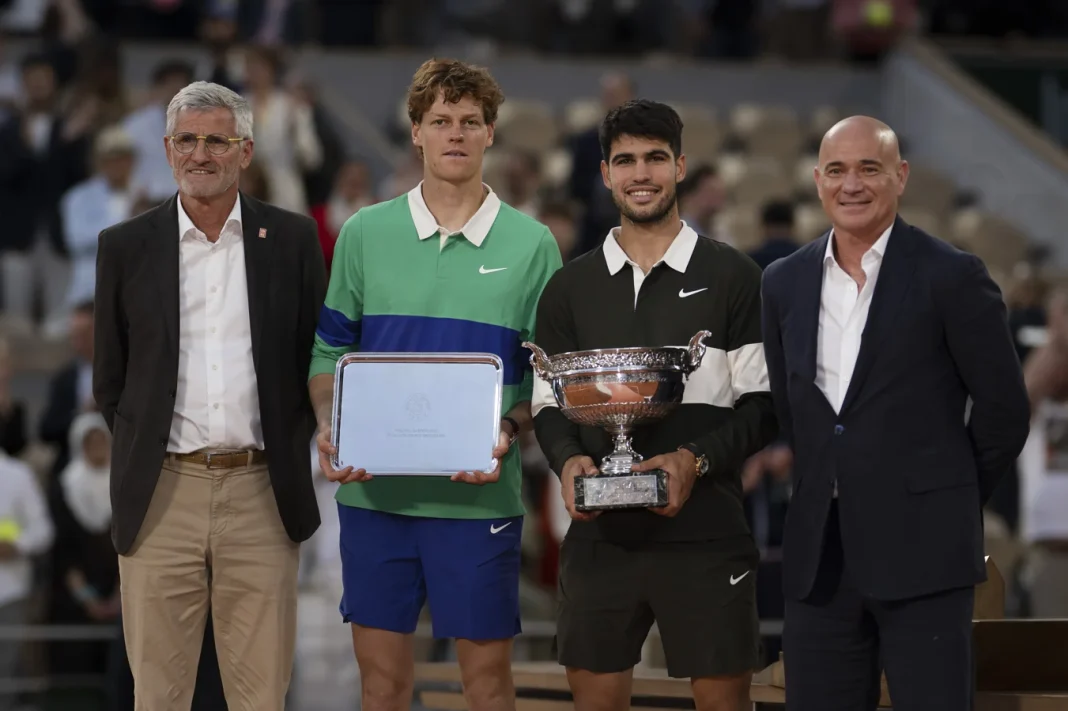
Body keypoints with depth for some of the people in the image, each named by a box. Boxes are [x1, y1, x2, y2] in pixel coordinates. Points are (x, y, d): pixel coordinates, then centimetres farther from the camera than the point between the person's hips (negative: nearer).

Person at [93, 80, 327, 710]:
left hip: (261, 493, 0)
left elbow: (318, 359, 11)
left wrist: (289, 453, 6)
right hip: (162, 493, 0)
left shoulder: (291, 239, 5)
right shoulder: (126, 246, 6)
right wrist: (144, 456, 8)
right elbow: (111, 378, 13)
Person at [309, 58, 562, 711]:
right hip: (374, 487, 1)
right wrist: (330, 431, -8)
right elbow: (329, 352, 9)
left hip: (480, 493, -1)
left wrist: (508, 432, -14)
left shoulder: (531, 244, 3)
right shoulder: (365, 233, 6)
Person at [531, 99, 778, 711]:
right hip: (600, 534, 3)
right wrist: (568, 459, -9)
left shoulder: (732, 276, 2)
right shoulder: (571, 287, 10)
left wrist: (698, 459, -16)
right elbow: (548, 403, 13)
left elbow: (764, 402, -1)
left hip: (706, 533, -3)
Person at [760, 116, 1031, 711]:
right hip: (819, 556, 5)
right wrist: (823, 491, 13)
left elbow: (1004, 408, -1)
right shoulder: (785, 282, 10)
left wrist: (952, 503, 3)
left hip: (921, 551, -5)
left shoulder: (952, 276, -5)